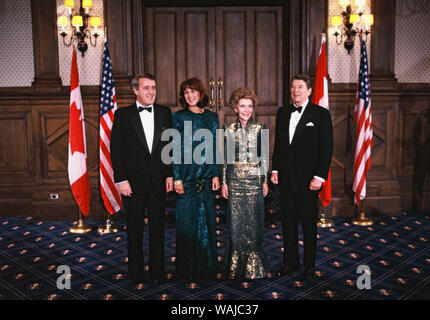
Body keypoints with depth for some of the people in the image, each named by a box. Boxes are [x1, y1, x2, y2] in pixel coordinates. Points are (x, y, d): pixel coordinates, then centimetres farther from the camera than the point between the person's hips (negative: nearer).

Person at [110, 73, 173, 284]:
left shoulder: (164, 113, 5)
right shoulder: (123, 115, -2)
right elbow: (115, 149, -4)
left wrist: (170, 174, 2)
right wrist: (121, 180, -10)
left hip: (158, 181, 2)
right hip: (133, 182, -2)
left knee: (158, 227, 10)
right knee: (134, 229, 9)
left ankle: (157, 272, 23)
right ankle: (135, 273, 22)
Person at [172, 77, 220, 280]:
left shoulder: (212, 117, 9)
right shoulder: (179, 117, 0)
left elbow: (215, 148, 11)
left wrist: (215, 174, 4)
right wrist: (176, 178, -10)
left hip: (206, 178, 3)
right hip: (186, 178, -3)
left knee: (206, 221, 9)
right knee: (186, 222, 1)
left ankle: (206, 267, 22)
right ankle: (186, 269, 14)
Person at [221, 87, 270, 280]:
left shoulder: (259, 128, 2)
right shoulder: (229, 130, 3)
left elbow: (264, 156, 5)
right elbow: (225, 157, 5)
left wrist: (265, 180, 2)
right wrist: (224, 182, 1)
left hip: (255, 179, 0)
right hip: (235, 180, 0)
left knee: (254, 220, 3)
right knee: (236, 221, 4)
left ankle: (254, 266, 18)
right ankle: (236, 266, 19)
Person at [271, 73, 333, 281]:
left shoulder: (321, 114, -5)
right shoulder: (283, 112, 10)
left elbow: (327, 148, -8)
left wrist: (319, 176, -13)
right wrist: (275, 169, 8)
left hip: (308, 179, -5)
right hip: (286, 178, 5)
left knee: (308, 223, 6)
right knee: (288, 221, 12)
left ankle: (309, 266, 20)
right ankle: (291, 262, 26)